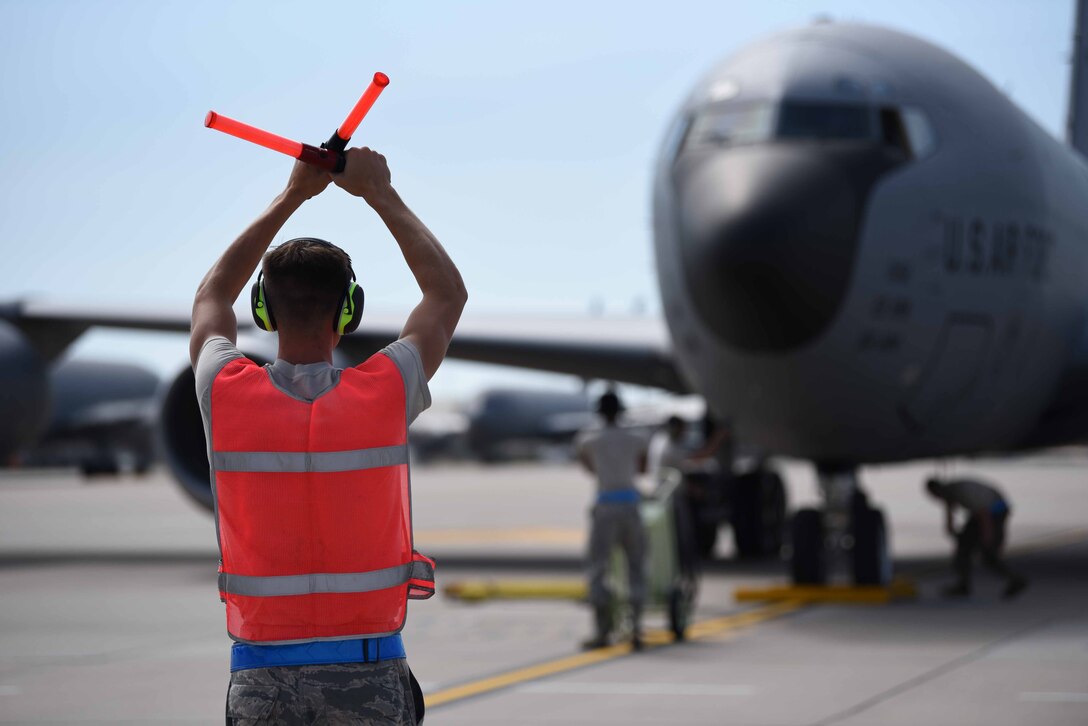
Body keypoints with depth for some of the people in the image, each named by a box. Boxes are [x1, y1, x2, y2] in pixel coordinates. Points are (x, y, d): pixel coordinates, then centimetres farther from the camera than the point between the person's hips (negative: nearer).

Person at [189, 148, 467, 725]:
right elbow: (449, 294, 12)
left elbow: (212, 299, 19)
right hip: (368, 674, -1)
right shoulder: (384, 395, -8)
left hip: (263, 679, 1)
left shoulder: (227, 396, -5)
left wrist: (292, 195, 24)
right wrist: (381, 194, 19)